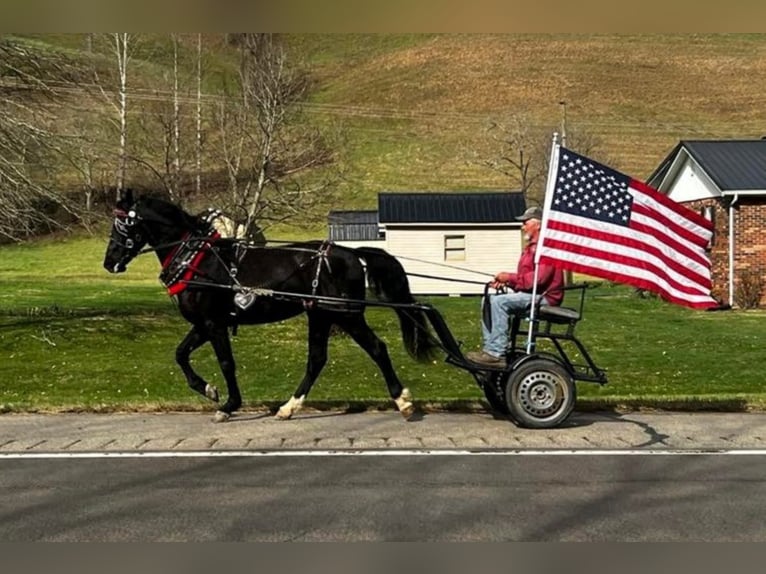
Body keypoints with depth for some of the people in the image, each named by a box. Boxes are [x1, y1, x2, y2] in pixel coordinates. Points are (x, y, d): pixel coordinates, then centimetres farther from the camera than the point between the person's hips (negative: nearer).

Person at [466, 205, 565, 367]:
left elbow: (538, 278, -25)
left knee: (499, 302, -26)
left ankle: (496, 354, -27)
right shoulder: (531, 247, 21)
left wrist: (510, 278, -17)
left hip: (544, 297, -11)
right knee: (488, 300, 3)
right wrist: (505, 281, 1)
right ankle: (490, 347, -3)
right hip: (529, 293, 11)